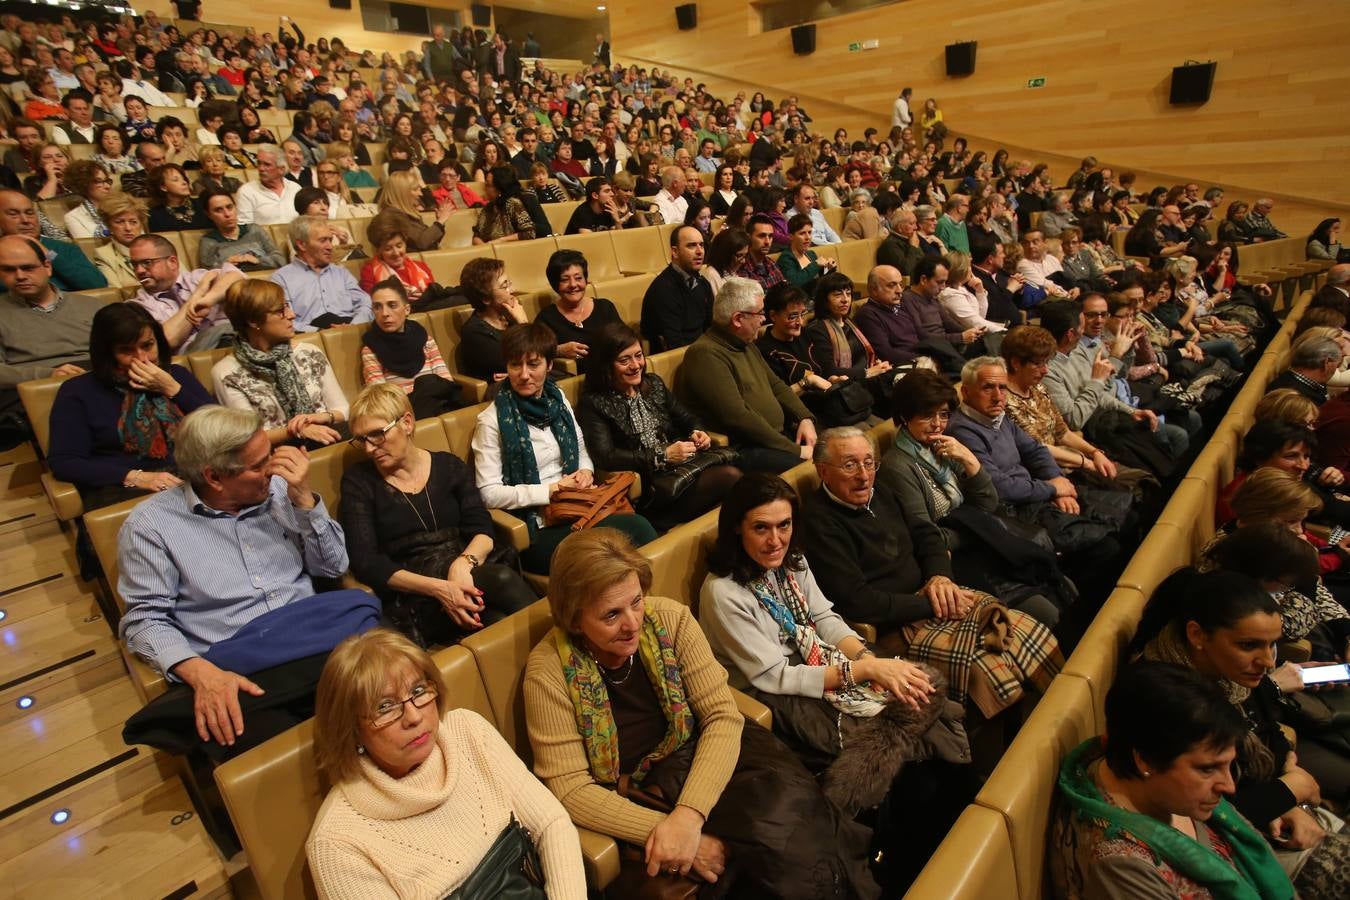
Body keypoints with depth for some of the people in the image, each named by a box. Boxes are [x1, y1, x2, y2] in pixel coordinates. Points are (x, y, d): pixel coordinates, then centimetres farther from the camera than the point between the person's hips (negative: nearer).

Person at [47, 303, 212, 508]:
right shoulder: (79, 390, 11)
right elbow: (63, 462, 1)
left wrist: (172, 389, 0)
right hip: (121, 488, -3)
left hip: (193, 479, 3)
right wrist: (135, 477, -13)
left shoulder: (177, 375, 20)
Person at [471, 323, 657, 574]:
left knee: (636, 526, -27)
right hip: (535, 530, -5)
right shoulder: (492, 420, -6)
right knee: (634, 528, -28)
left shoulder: (557, 399, 10)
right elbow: (489, 493, -9)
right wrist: (552, 490, -13)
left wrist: (585, 472, -2)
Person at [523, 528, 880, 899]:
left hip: (703, 765, 3)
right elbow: (570, 788, -15)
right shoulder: (551, 670, -18)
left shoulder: (670, 620, -12)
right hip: (637, 800, -2)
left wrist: (688, 815, -26)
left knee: (787, 808, -24)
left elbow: (722, 716, -12)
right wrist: (662, 828, -25)